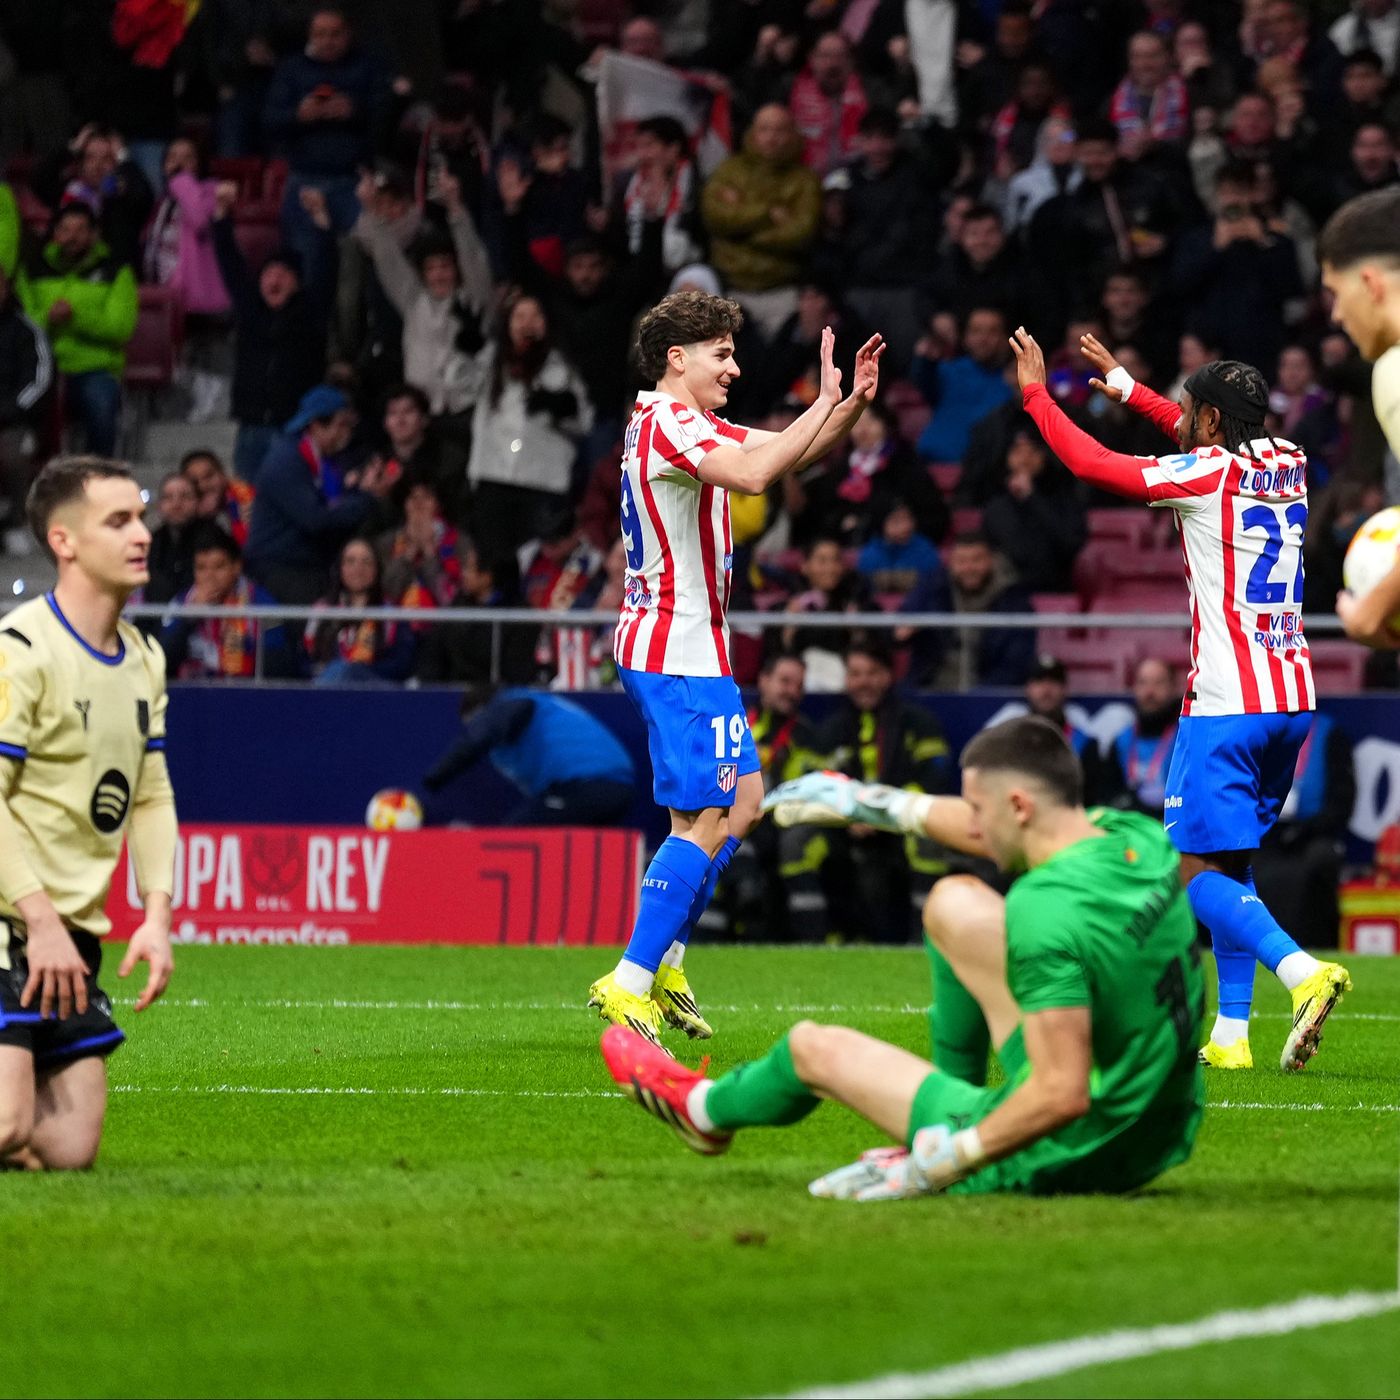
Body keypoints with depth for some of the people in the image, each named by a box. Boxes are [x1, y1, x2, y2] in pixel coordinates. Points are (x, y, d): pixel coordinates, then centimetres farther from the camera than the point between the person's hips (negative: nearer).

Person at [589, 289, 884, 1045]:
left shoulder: (689, 425, 17)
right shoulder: (665, 423, -15)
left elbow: (785, 449, 19)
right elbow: (753, 474, -33)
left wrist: (852, 402, 2)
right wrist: (826, 404, -28)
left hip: (688, 649, 11)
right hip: (678, 654, -11)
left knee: (744, 800, 15)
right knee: (702, 825, -10)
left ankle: (664, 965, 17)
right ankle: (630, 983, -8)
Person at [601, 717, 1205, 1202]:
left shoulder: (1044, 912, -29)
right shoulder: (1137, 836, -4)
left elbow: (1063, 1096, -33)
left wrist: (948, 1162, -21)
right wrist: (885, 805, 26)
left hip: (1065, 1158, -7)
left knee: (814, 1047, 14)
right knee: (956, 906, 15)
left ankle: (704, 1110, 49)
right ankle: (952, 1128, 30)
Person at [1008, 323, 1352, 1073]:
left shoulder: (1205, 475, -9)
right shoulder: (1289, 464, 11)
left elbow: (1090, 462, -5)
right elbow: (1218, 444, 32)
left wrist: (1035, 392, 9)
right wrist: (1127, 386, 39)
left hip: (1226, 703, -8)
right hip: (1291, 699, 8)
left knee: (1196, 870, -6)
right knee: (1232, 863, 15)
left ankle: (1303, 971, -28)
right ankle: (1232, 1033, 10)